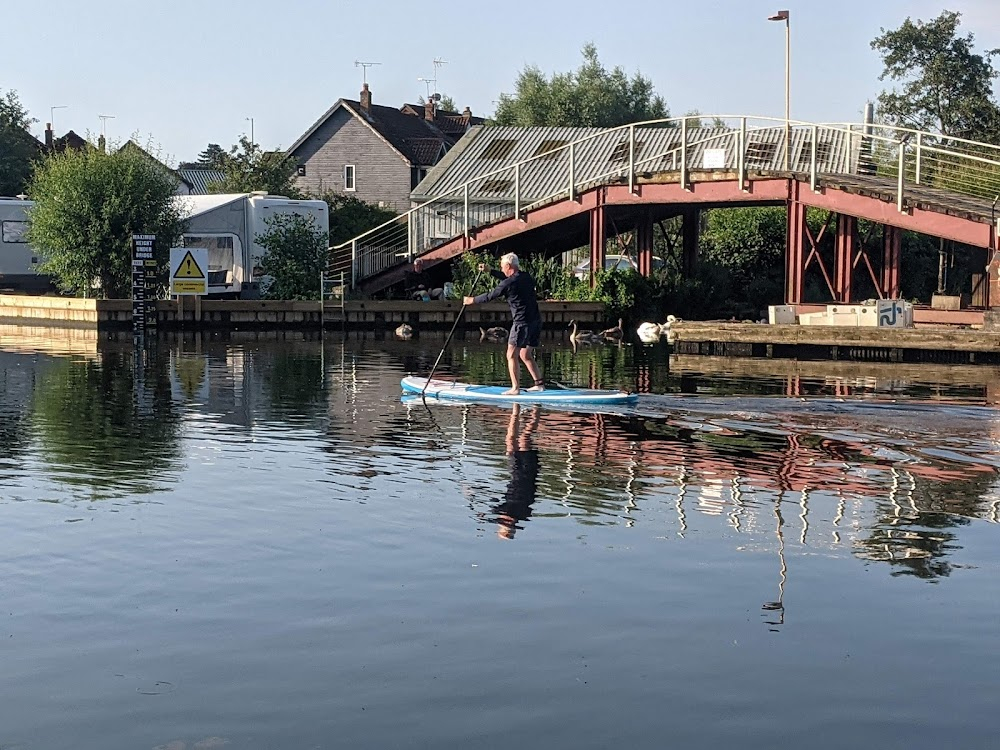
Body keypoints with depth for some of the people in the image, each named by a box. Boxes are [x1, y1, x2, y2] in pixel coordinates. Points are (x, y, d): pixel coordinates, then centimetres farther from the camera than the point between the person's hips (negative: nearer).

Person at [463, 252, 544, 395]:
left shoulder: (508, 283, -14)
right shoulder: (526, 277, 10)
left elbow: (489, 296, -3)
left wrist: (472, 300, 12)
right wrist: (490, 271, 35)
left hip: (522, 323, -8)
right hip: (536, 321, 8)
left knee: (512, 355, 0)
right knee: (525, 355, 18)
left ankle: (515, 388, -3)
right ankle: (539, 383, 15)